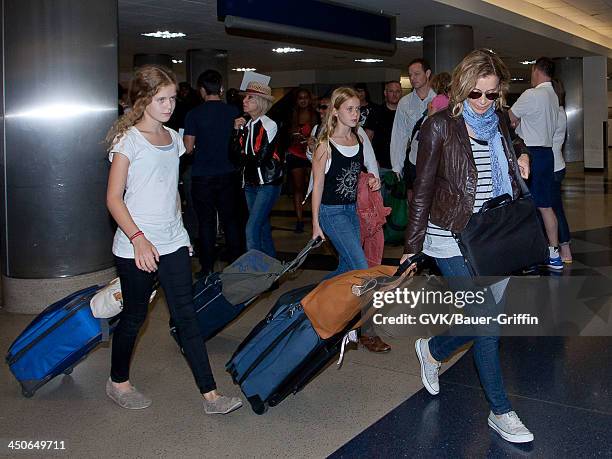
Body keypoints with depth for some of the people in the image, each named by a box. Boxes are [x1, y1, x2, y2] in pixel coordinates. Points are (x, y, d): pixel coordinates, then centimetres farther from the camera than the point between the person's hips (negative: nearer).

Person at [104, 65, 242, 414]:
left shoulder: (173, 138, 11)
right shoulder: (128, 139, -8)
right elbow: (114, 198, -12)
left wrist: (179, 231, 16)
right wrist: (138, 238, -21)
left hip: (173, 242, 6)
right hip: (137, 246, -5)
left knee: (186, 315, 3)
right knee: (135, 316, 9)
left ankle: (210, 394, 4)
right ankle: (118, 382, 33)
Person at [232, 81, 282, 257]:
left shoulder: (269, 125, -14)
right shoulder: (246, 125, 6)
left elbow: (260, 158, -19)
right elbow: (235, 152, 1)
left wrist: (243, 157, -2)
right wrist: (237, 131, -9)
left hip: (267, 184, -8)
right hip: (250, 183, 8)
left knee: (252, 228, -14)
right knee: (263, 226, 16)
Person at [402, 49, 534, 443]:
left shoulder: (500, 121, 7)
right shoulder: (440, 126, -8)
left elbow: (514, 141, 33)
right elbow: (423, 190, -7)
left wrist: (522, 154, 9)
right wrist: (412, 248, -8)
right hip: (454, 240, -6)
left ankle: (432, 351, 39)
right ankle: (500, 411, 12)